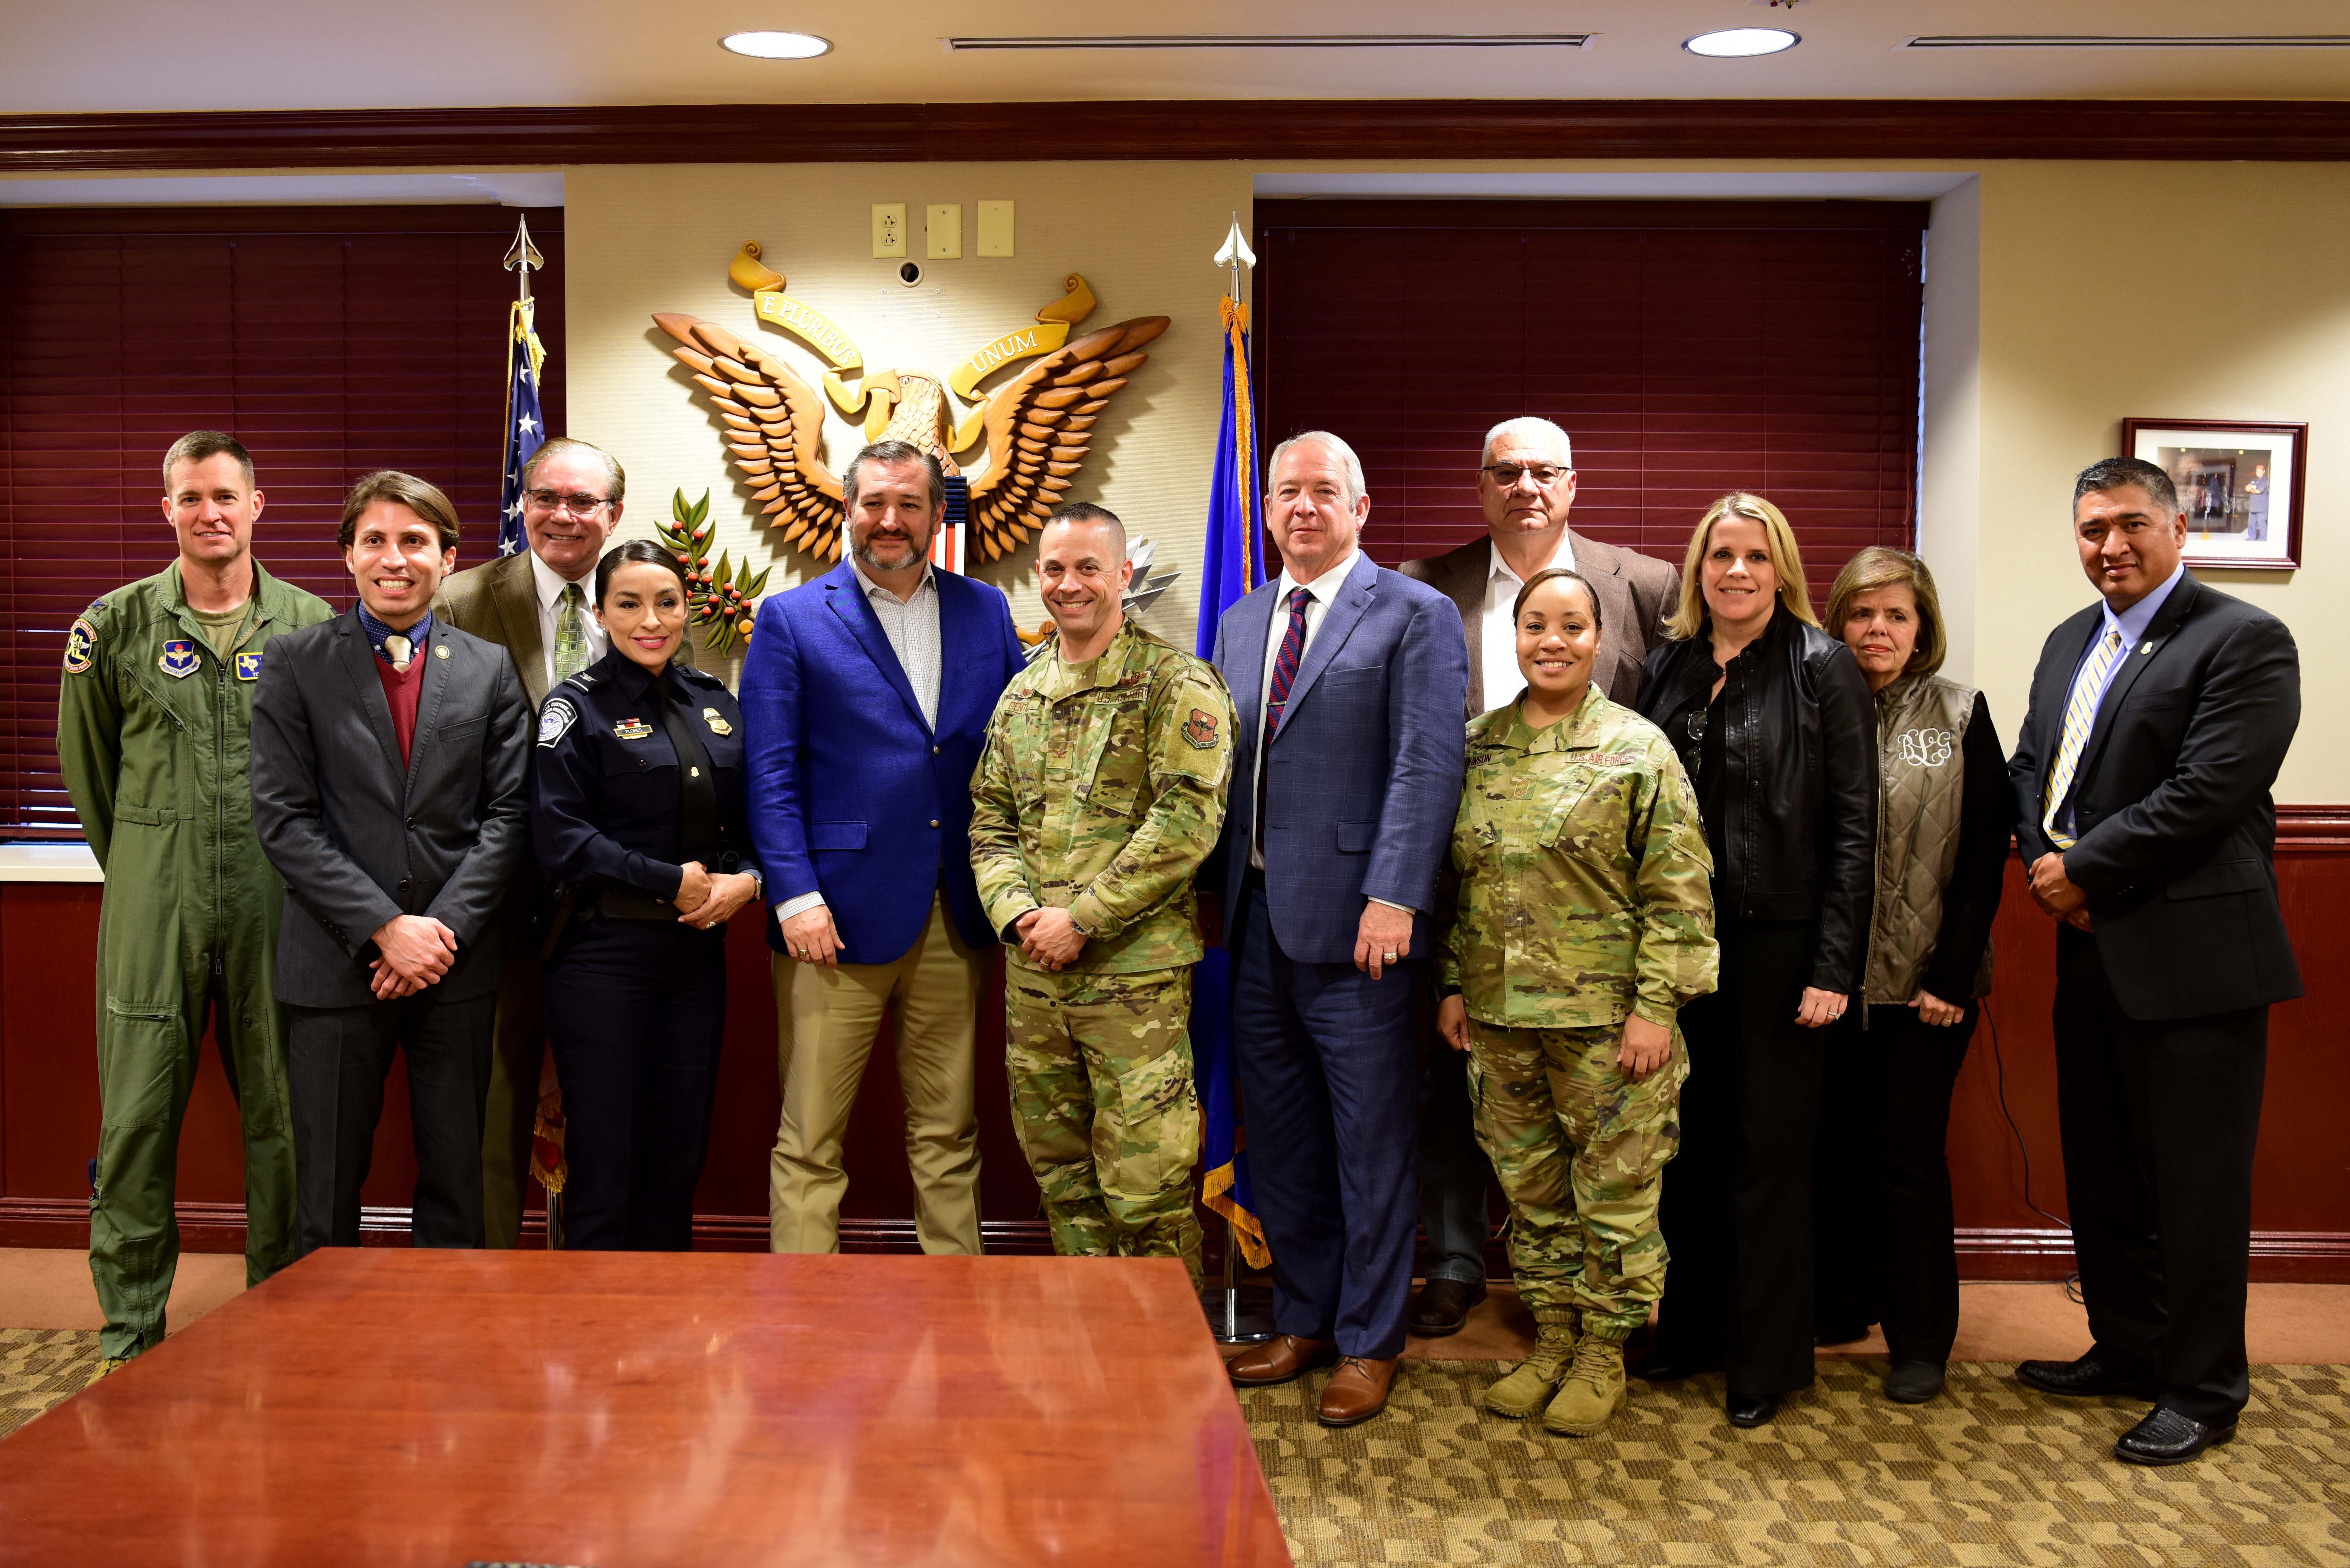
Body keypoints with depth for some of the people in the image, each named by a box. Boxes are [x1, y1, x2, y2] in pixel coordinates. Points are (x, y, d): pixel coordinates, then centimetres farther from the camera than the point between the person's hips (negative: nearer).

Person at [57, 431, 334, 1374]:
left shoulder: (311, 625, 2)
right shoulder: (115, 626, 3)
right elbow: (85, 764, 14)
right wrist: (138, 865, 14)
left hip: (275, 899, 0)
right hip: (153, 906, 0)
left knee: (282, 1118, 6)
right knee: (137, 1119, 4)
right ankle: (130, 1331, 17)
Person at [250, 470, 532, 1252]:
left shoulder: (491, 669, 7)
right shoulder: (295, 665, 3)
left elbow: (507, 814, 3)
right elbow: (284, 819, -4)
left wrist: (445, 929, -10)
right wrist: (384, 928, -13)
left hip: (456, 962, 2)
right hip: (336, 964, -1)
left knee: (456, 1182, 9)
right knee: (325, 1194, 6)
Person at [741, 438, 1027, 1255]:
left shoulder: (984, 611, 12)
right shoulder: (791, 620, 3)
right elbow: (770, 774, -2)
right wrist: (795, 895, -11)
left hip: (954, 915, 3)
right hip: (840, 912, -3)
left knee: (948, 1133, 13)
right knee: (809, 1139, 1)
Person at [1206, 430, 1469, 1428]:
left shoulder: (1415, 616, -4)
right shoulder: (1240, 623, 16)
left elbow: (1428, 766, -13)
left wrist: (1394, 897, -21)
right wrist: (1216, 891, 10)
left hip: (1357, 925, -6)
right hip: (1258, 922, 6)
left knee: (1371, 1144, 4)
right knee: (1280, 1140, 15)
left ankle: (1368, 1342, 18)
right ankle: (1302, 1320, 30)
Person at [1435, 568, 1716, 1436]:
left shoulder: (1637, 748, -5)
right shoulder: (1478, 746, 8)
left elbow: (1679, 891, -8)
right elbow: (1457, 880, 14)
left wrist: (1657, 1006, -13)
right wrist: (1454, 983, 10)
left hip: (1606, 1018, -4)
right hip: (1501, 1014, 4)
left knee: (1614, 1191, 5)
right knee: (1530, 1187, 14)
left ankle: (1604, 1354, 21)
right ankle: (1552, 1340, 29)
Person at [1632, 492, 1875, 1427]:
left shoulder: (1823, 668, -6)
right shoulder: (1669, 667, 8)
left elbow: (1853, 825, -8)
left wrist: (1834, 965, -13)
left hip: (1777, 940, -4)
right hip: (1678, 936, 4)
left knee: (1769, 1147, 5)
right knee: (1689, 1138, 13)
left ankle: (1766, 1357, 19)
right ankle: (1692, 1324, 29)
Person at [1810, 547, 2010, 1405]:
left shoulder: (1960, 715, 0)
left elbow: (1985, 852, -2)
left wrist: (1954, 975, -9)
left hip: (1923, 981, -2)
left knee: (1908, 1152, 2)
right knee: (1835, 1145, 9)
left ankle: (1921, 1339, 15)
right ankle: (1841, 1304, 27)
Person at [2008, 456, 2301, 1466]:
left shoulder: (2244, 641, -10)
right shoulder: (2070, 643, 15)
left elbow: (2204, 794, -19)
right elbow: (2028, 766, 13)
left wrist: (2084, 870, -14)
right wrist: (2045, 866, -5)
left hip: (2192, 956, -8)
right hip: (2092, 949, 8)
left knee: (2196, 1181, 2)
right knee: (2101, 1171, 17)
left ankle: (2201, 1392, 16)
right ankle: (2127, 1350, 33)